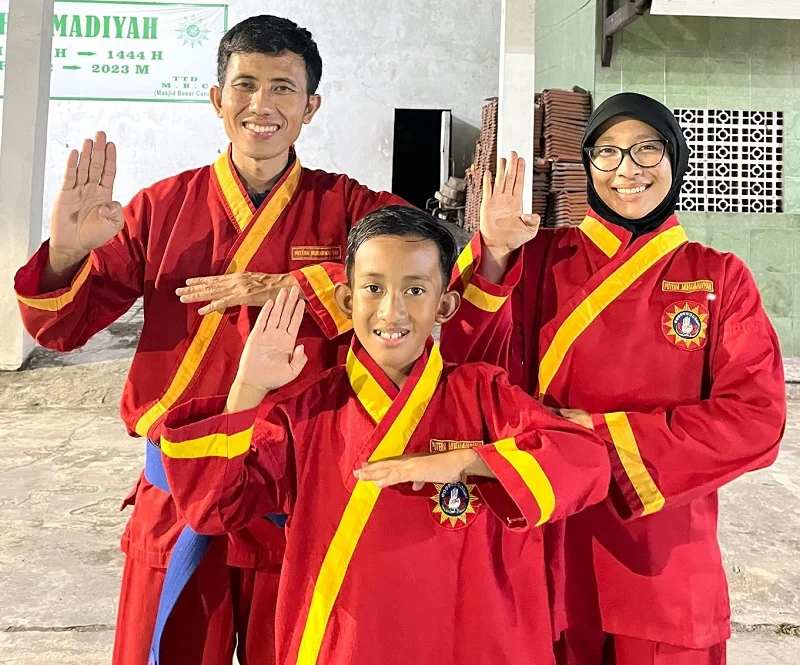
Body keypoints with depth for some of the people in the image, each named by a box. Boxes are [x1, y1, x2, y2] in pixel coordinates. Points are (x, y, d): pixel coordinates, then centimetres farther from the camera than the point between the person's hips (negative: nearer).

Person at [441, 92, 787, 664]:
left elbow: (756, 421, -8)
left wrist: (605, 432, -14)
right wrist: (493, 254, -20)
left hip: (665, 558, 0)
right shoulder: (542, 259, 0)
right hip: (552, 546, 0)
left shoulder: (719, 278, 0)